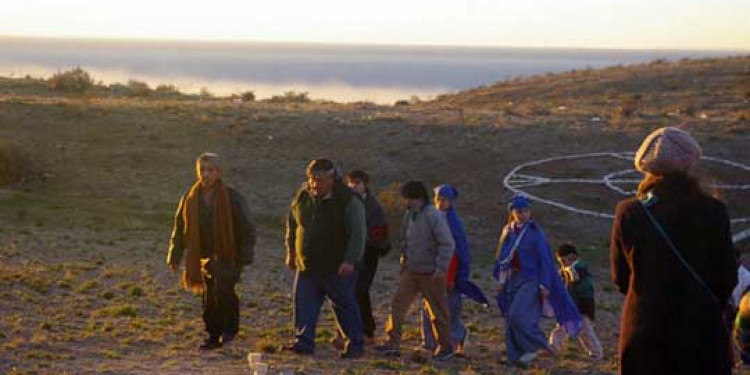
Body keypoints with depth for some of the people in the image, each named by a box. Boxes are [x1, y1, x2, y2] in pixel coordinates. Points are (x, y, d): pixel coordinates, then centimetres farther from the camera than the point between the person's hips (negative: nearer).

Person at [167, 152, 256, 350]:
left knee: (222, 289, -22)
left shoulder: (232, 198, -7)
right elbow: (179, 228, 12)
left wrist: (246, 256, -12)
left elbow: (246, 228, -5)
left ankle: (231, 325, 1)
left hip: (228, 256, -4)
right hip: (205, 257, 4)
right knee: (209, 298, 5)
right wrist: (174, 256, 7)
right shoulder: (190, 198, 4)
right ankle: (213, 336, 19)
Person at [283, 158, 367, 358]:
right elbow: (292, 225, 19)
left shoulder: (349, 200, -12)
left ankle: (355, 345, 12)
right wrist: (291, 252, 18)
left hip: (337, 268, -5)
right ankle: (303, 342, 8)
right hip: (306, 265, 5)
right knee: (304, 305, 2)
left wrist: (350, 261, -21)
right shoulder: (302, 196, 5)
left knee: (345, 306, 3)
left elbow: (358, 233, -14)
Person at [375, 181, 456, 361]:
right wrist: (404, 258, 14)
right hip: (411, 270, 7)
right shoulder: (409, 214, 5)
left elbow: (447, 244, -18)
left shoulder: (433, 216, -17)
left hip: (431, 273, -7)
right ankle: (393, 343, 2)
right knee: (398, 304, -1)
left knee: (438, 310, 5)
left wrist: (441, 267, -20)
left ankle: (445, 347, 19)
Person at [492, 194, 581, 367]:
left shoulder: (535, 232, -7)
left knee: (518, 315, -18)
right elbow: (501, 257, 14)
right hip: (512, 280, 6)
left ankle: (537, 345, -1)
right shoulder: (508, 231, 8)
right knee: (511, 320, 2)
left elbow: (544, 259, -9)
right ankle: (517, 356, 9)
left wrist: (544, 285, -14)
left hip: (530, 280, -6)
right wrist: (500, 279, 9)